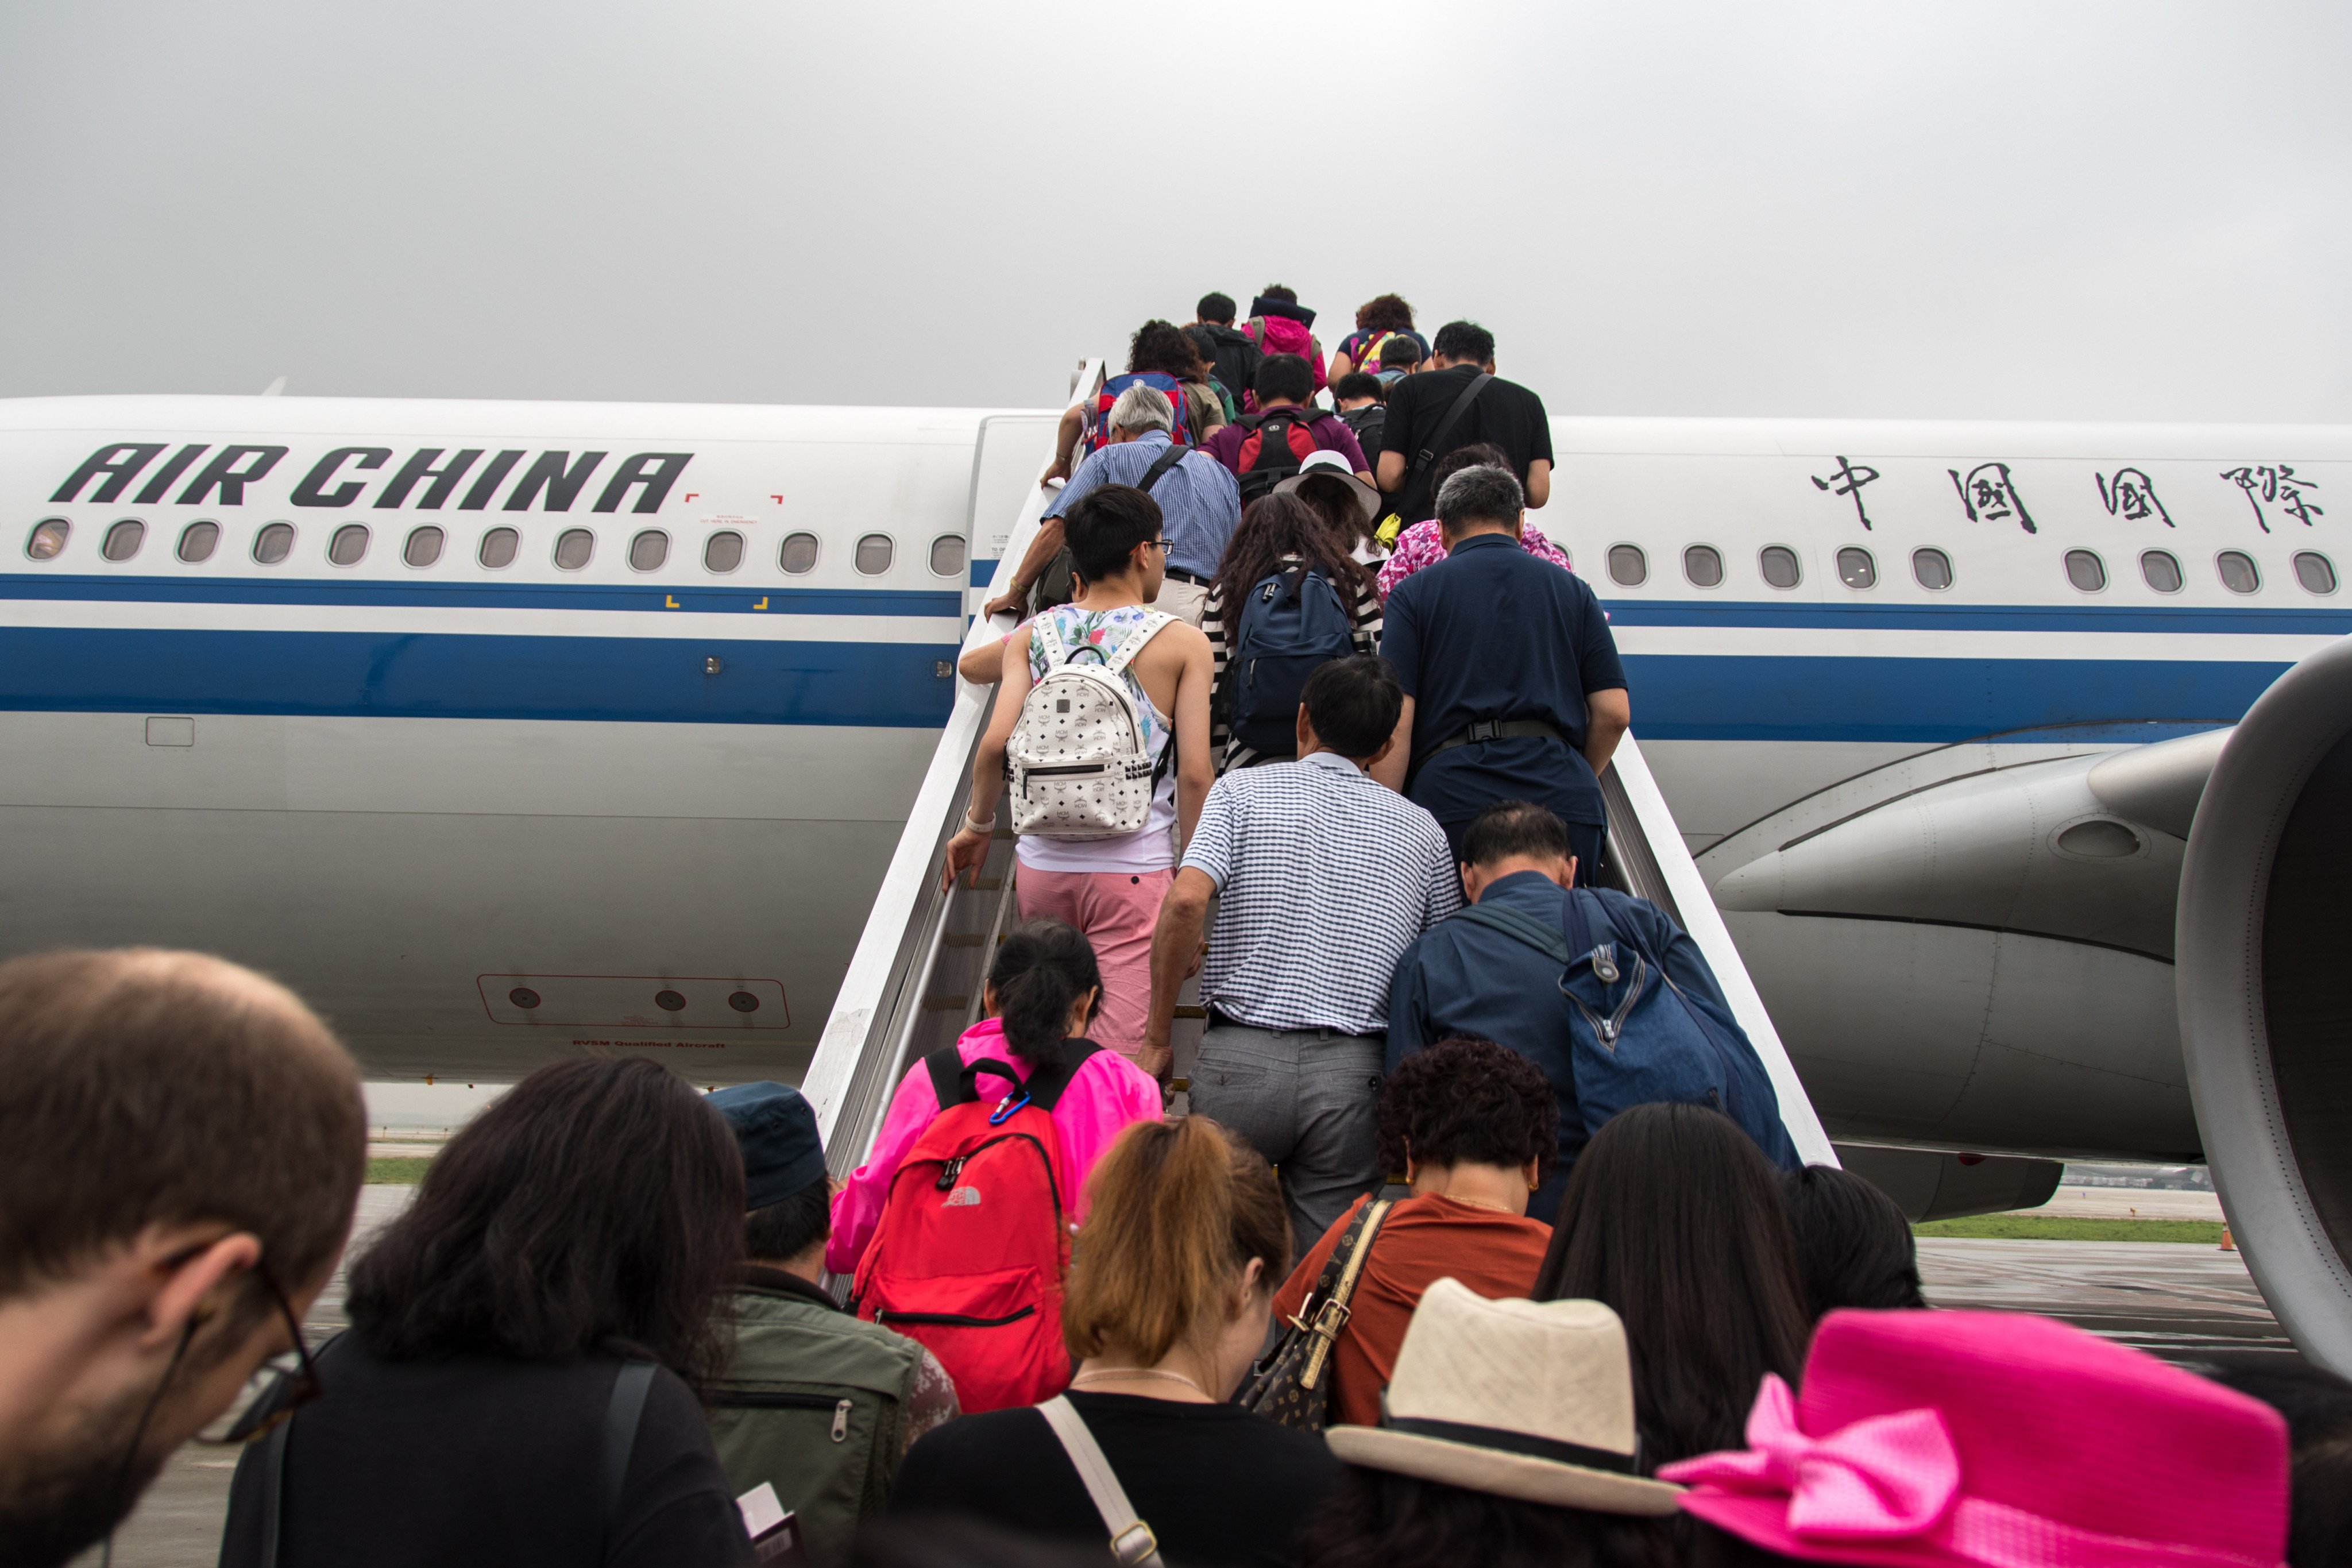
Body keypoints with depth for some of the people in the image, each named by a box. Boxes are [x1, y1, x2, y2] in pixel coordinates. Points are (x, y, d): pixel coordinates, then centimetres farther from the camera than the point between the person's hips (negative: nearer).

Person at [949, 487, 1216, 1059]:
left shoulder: (1032, 635, 6)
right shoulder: (1183, 644, -1)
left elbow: (996, 743, -5)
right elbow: (1195, 773, -7)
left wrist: (977, 825, 12)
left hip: (1042, 863, 4)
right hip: (1134, 870, -4)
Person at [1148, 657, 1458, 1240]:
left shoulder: (1243, 789, 5)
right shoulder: (1421, 829, 13)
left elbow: (1185, 901, -10)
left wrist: (1158, 1038, -2)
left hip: (1241, 1059, -1)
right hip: (1355, 1071, 1)